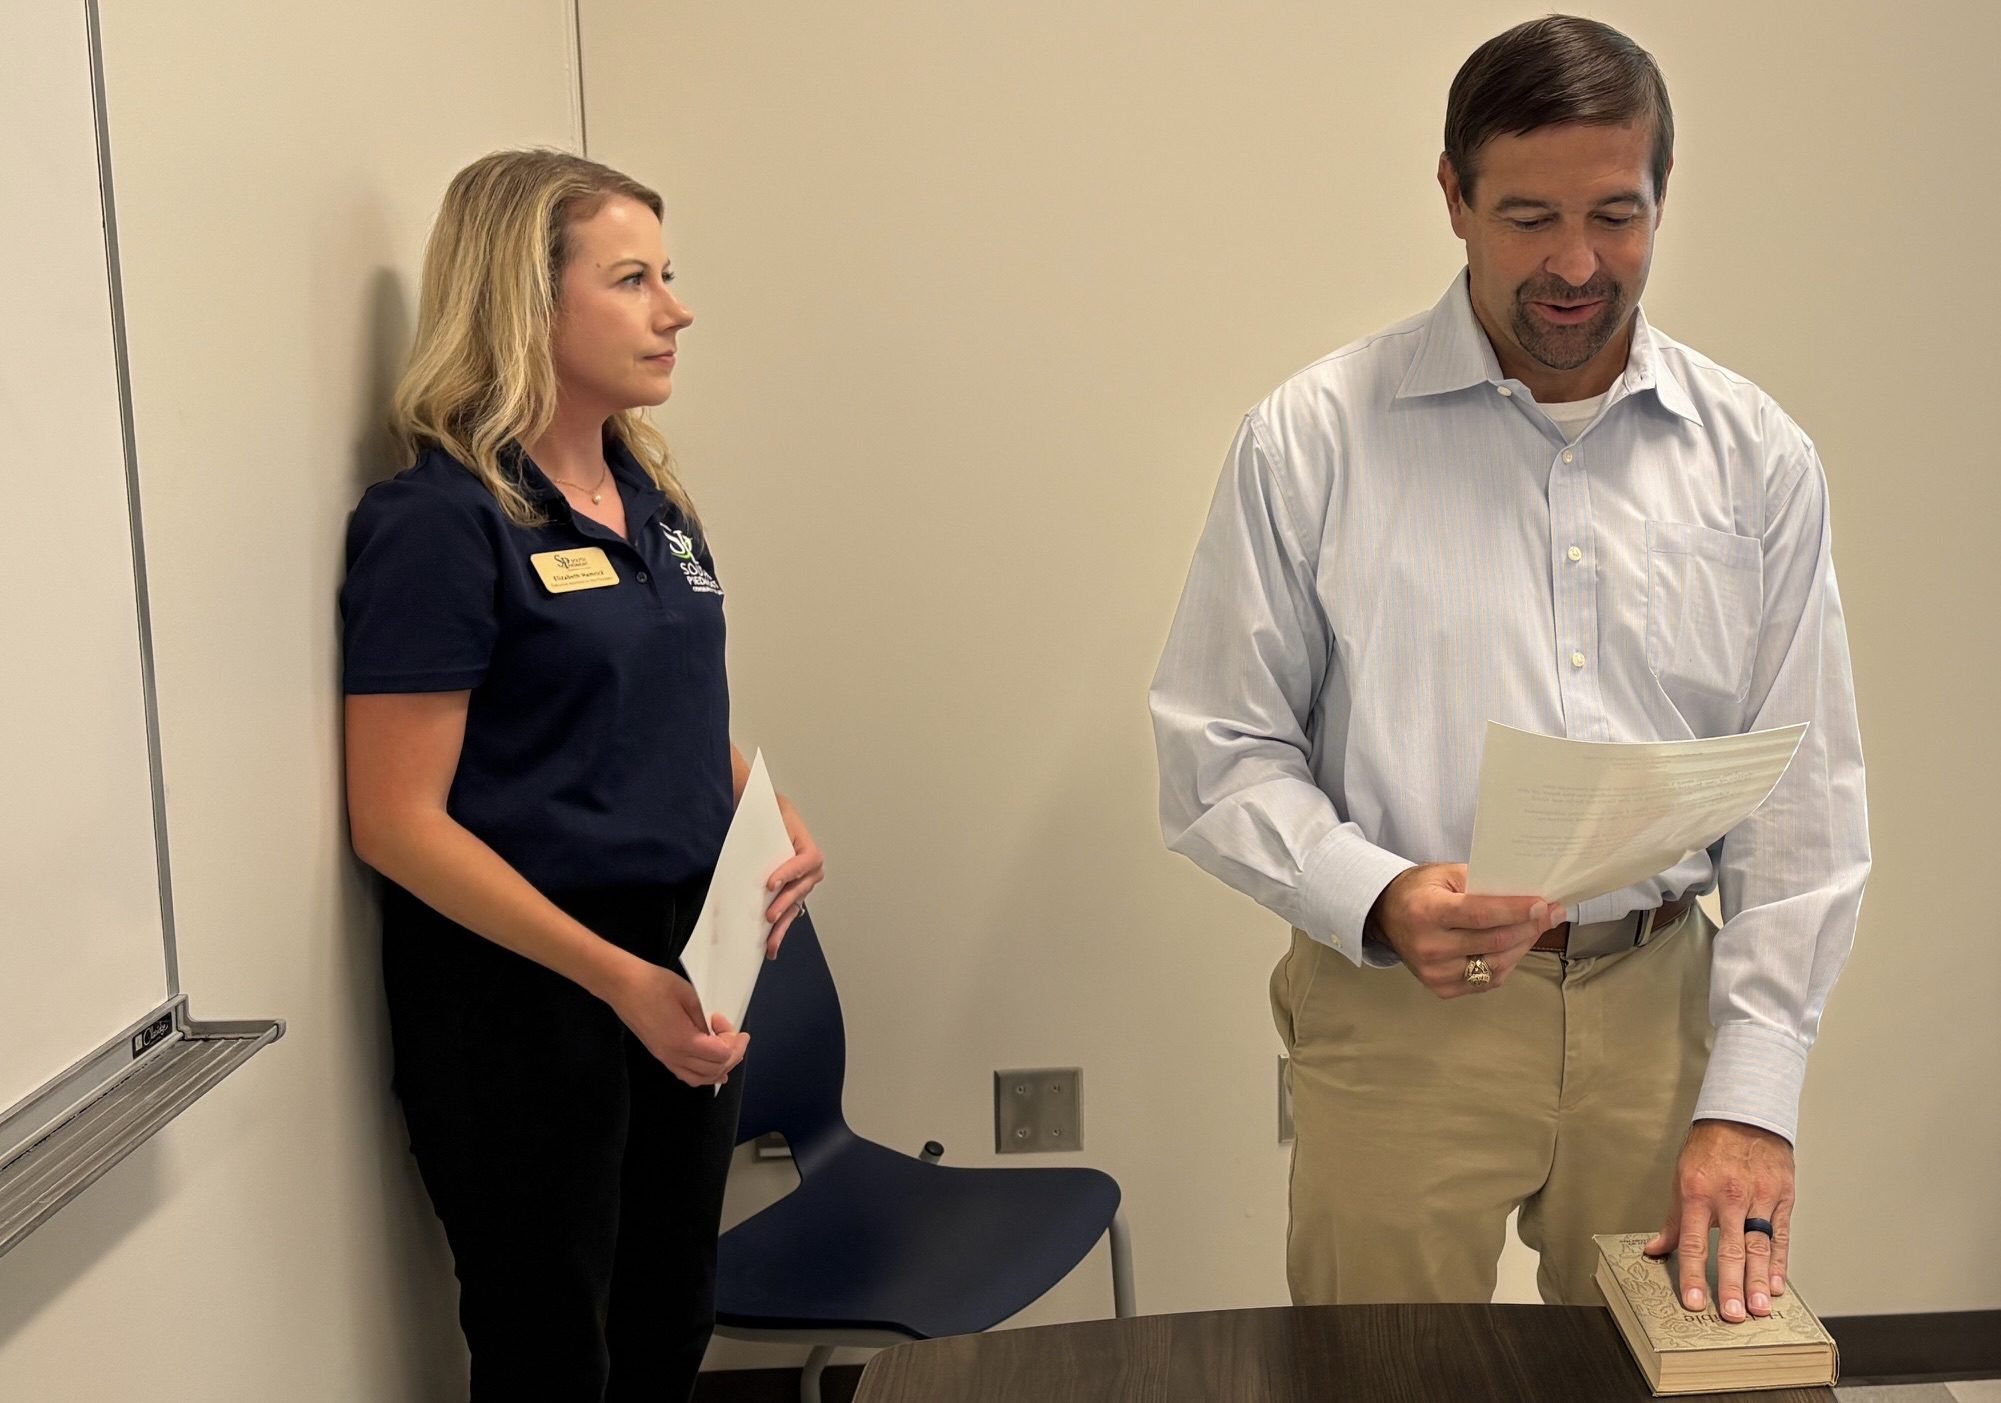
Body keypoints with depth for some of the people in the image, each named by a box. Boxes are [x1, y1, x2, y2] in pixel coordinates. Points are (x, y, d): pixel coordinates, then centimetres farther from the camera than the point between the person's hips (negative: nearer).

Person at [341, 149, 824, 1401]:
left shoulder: (651, 497, 8)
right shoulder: (439, 520, -14)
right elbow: (399, 821, -18)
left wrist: (774, 821, -1)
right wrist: (619, 979, -25)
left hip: (686, 974, 7)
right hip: (520, 988, -7)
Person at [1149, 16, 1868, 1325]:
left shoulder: (1758, 458, 2)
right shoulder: (1315, 437, -5)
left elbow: (1806, 800, 2)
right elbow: (1218, 753, -4)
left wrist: (1750, 1097, -5)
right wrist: (1375, 899, -22)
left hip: (1661, 1004, 3)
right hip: (1397, 1013, -2)